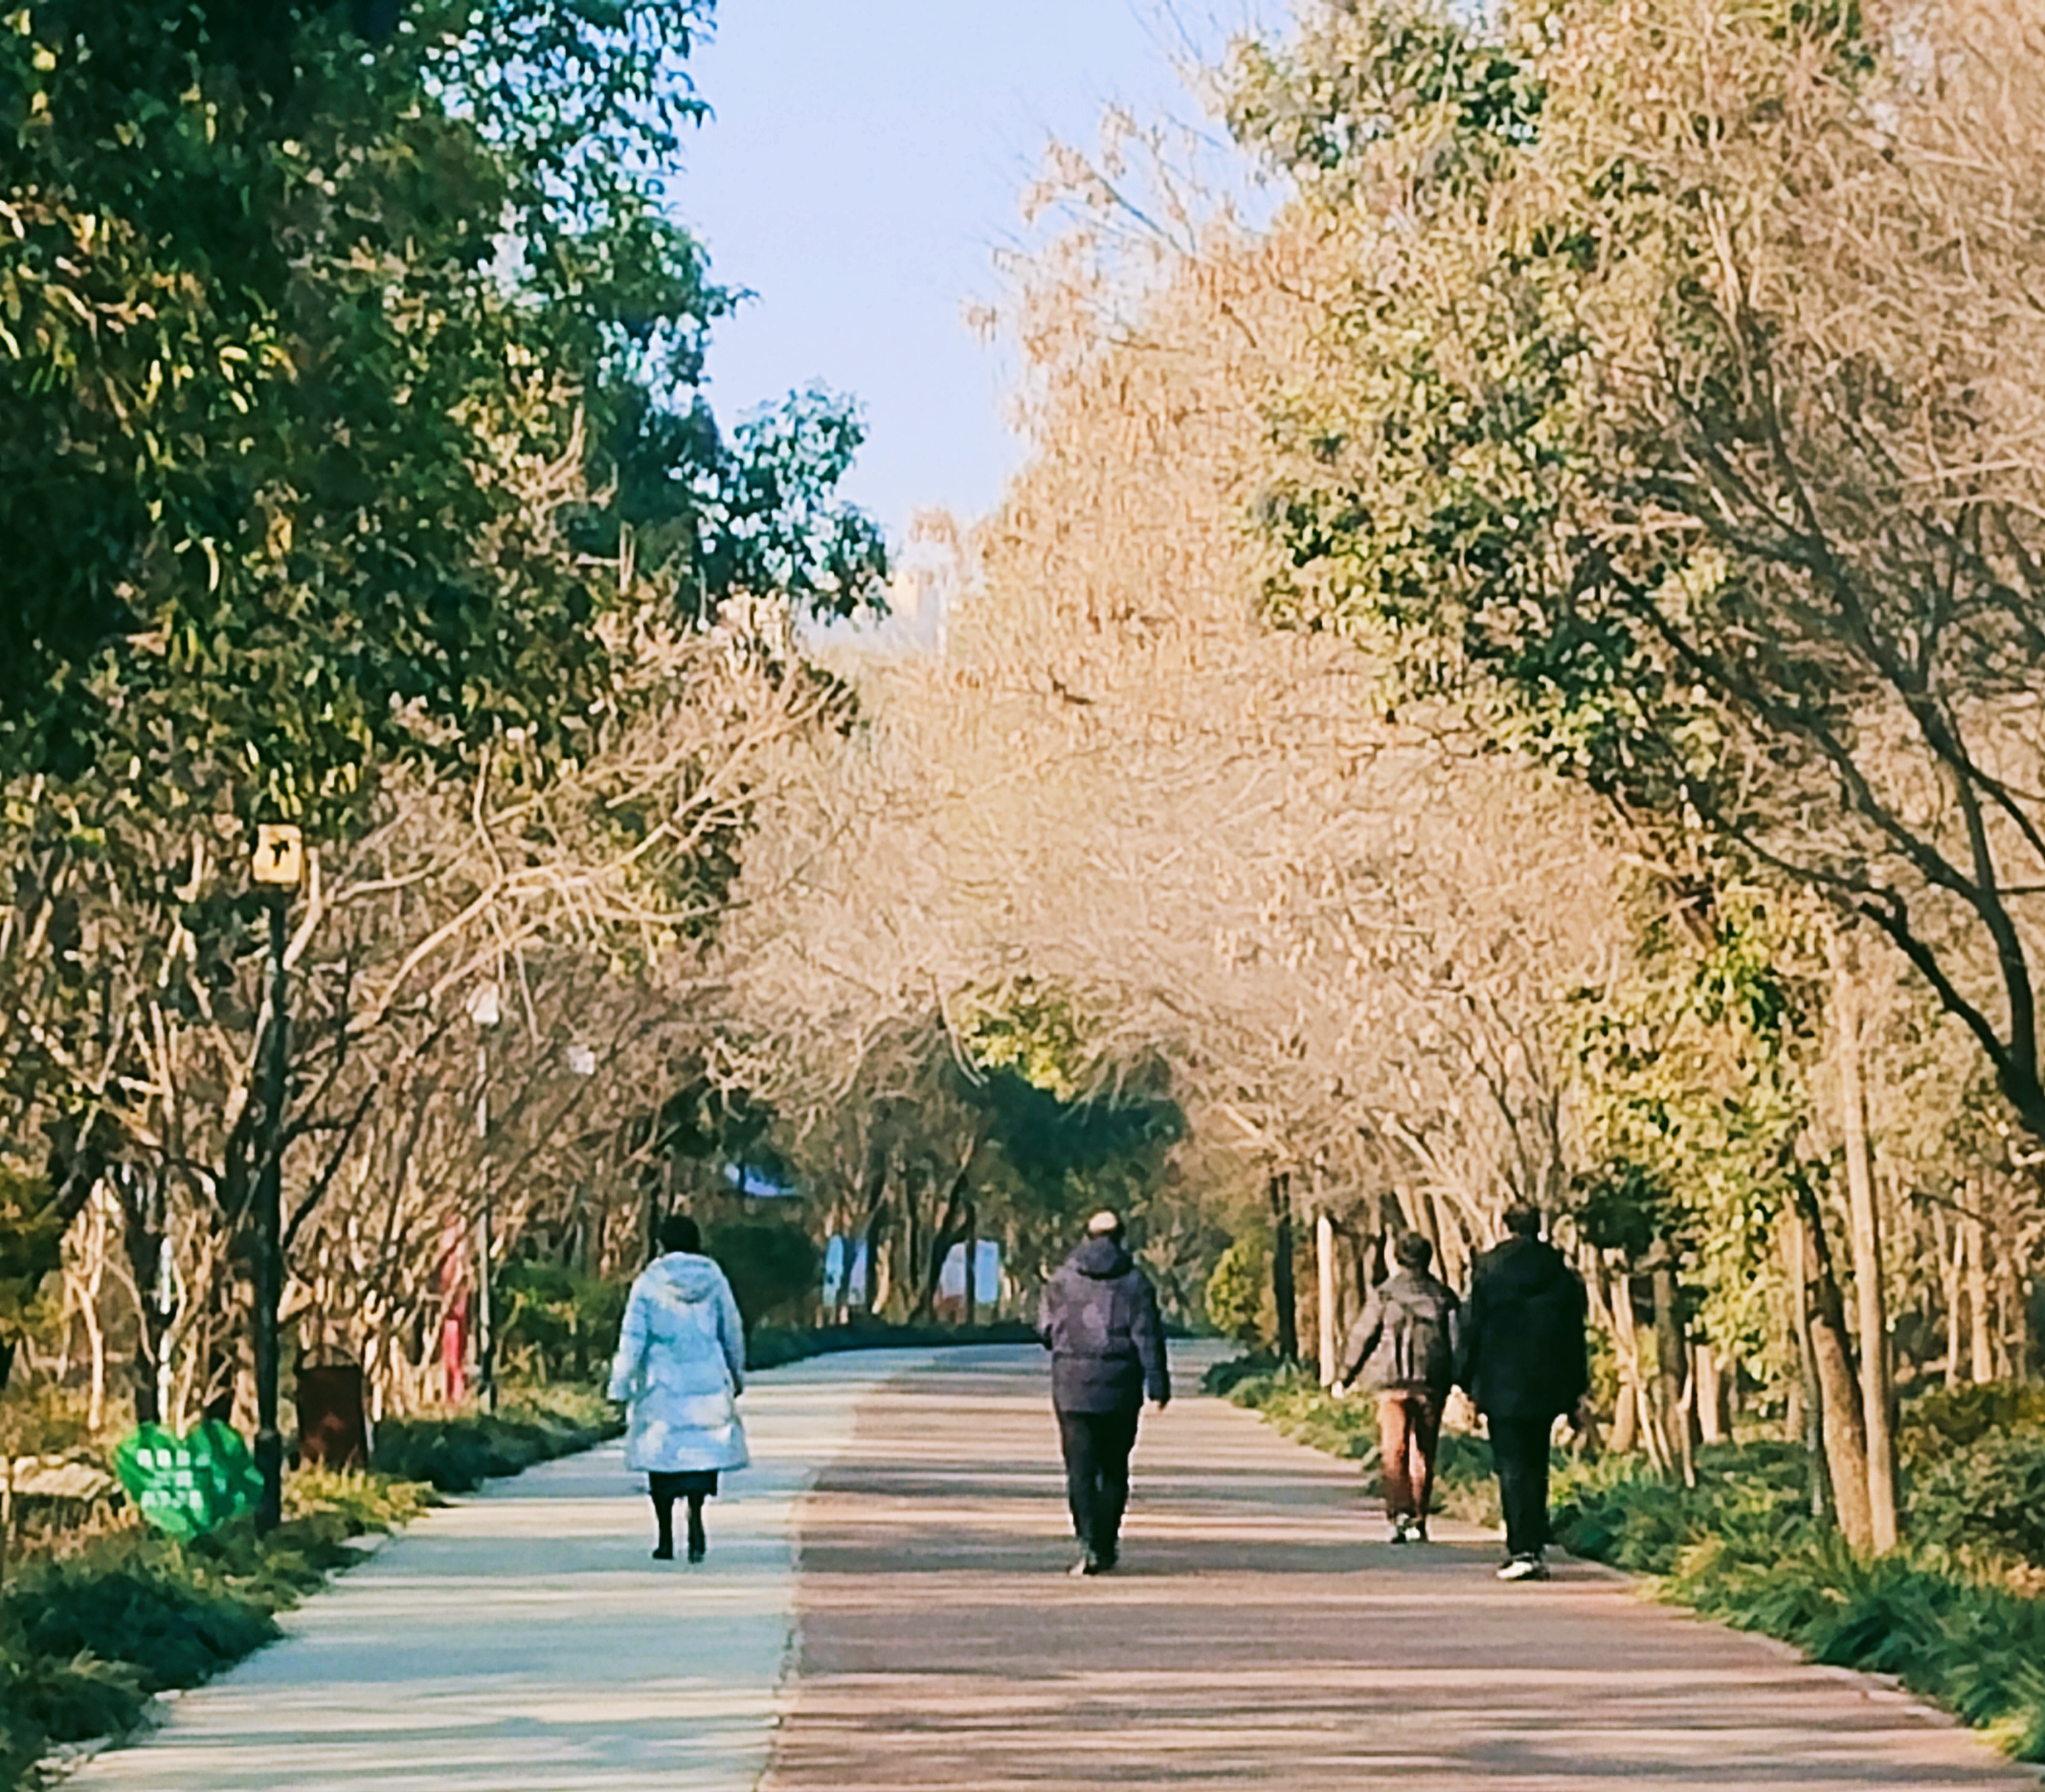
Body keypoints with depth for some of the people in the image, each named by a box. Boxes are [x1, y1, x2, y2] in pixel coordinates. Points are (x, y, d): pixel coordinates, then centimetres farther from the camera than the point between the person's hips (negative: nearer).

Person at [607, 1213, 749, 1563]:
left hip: (663, 1383, -1)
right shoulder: (714, 1279, 2)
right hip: (707, 1382, 1)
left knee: (662, 1455, 7)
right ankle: (696, 1513, -18)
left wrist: (621, 1383, 0)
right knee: (702, 1451, 7)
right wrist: (737, 1375, 23)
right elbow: (733, 1332, 10)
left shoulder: (649, 1282, -5)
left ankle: (665, 1539, 10)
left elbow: (633, 1338, -6)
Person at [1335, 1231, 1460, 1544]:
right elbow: (1457, 1340, 9)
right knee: (1423, 1454, 10)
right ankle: (1418, 1520, 13)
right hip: (1433, 1385, 3)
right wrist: (1461, 1381, 17)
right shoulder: (1443, 1296, 6)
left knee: (1394, 1450, -4)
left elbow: (1361, 1336, 1)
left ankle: (1400, 1510, -23)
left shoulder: (1384, 1294, -2)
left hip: (1393, 1385, -3)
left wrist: (1345, 1376, 12)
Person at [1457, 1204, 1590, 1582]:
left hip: (1501, 1385, -4)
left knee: (1512, 1468, -4)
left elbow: (1473, 1329, -4)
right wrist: (1577, 1394, 13)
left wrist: (1467, 1385, 3)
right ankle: (1536, 1548, 15)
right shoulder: (1561, 1272, 5)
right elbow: (1575, 1335, 8)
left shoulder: (1487, 1268, -5)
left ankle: (1523, 1550, -13)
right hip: (1546, 1386, 4)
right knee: (1536, 1466, 14)